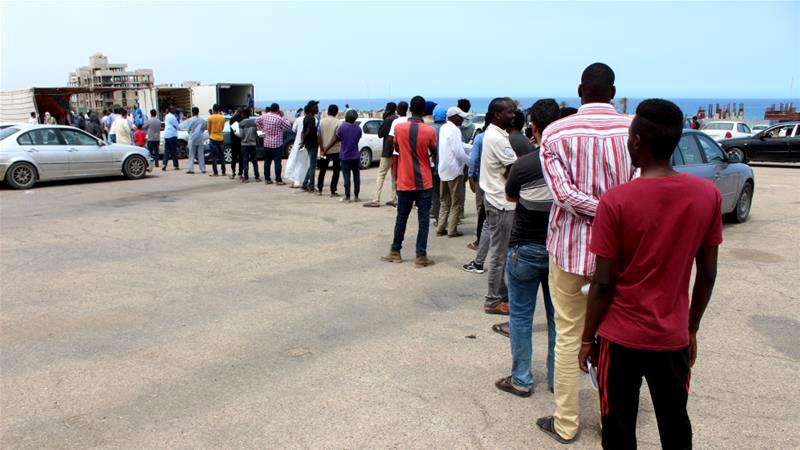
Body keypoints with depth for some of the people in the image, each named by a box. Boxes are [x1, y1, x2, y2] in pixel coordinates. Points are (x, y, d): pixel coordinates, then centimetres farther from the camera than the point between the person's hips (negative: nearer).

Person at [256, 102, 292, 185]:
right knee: (277, 162, -2)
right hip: (277, 144, -6)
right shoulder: (279, 119, -17)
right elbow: (288, 126, -7)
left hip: (266, 143, 6)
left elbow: (257, 121, 16)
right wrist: (283, 116, -2)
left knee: (267, 161, 12)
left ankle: (267, 179, 17)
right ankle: (278, 180, -2)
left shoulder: (264, 116, 1)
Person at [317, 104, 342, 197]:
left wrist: (322, 149, 0)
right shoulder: (337, 123, -10)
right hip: (335, 150, -3)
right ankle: (333, 191, 1)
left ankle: (319, 190, 18)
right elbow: (337, 138, -12)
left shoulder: (322, 122, -1)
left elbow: (319, 137, -4)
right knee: (336, 171, 5)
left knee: (322, 170, 16)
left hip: (324, 150, 3)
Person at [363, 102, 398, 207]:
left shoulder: (388, 120, -13)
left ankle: (375, 200, -11)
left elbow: (380, 134, -8)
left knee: (381, 174, -7)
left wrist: (383, 119, -1)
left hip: (388, 151, -8)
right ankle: (394, 199, 12)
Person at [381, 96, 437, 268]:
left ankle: (395, 252, 22)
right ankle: (421, 256, 4)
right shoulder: (429, 131, -9)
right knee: (423, 219, 3)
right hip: (424, 182, -2)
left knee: (401, 217, 14)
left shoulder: (398, 128, -5)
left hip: (405, 182, 2)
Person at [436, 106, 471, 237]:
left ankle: (441, 228, 15)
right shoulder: (454, 130, -16)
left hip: (443, 169, 8)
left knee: (445, 202, 15)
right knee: (455, 202, 2)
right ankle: (452, 230, 3)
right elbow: (459, 152, -19)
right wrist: (471, 162, -6)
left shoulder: (444, 128, 11)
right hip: (454, 169, -8)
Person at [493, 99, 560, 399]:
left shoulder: (523, 165, -17)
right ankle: (557, 378, 25)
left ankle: (521, 379, 16)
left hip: (526, 248, -3)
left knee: (521, 314, 9)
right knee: (558, 315, 15)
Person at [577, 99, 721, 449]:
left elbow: (603, 283, -13)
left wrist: (587, 338, -1)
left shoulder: (615, 201, -17)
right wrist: (691, 329, 14)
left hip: (621, 338, -3)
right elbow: (707, 275, 1)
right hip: (674, 337, 4)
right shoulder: (708, 194, -6)